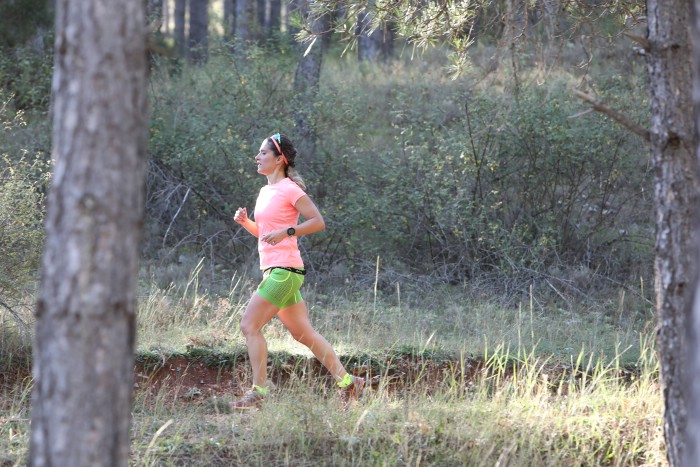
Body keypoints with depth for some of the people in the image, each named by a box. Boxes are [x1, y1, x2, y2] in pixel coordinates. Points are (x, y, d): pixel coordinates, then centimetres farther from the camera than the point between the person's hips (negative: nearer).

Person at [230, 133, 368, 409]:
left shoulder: (289, 189, -9)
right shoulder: (265, 191, 17)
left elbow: (318, 222, -12)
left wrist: (286, 232, -21)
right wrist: (245, 221, 9)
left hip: (284, 270, -9)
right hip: (273, 271, 9)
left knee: (250, 324, -12)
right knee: (303, 333, 10)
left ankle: (259, 392, -10)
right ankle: (347, 382, 13)